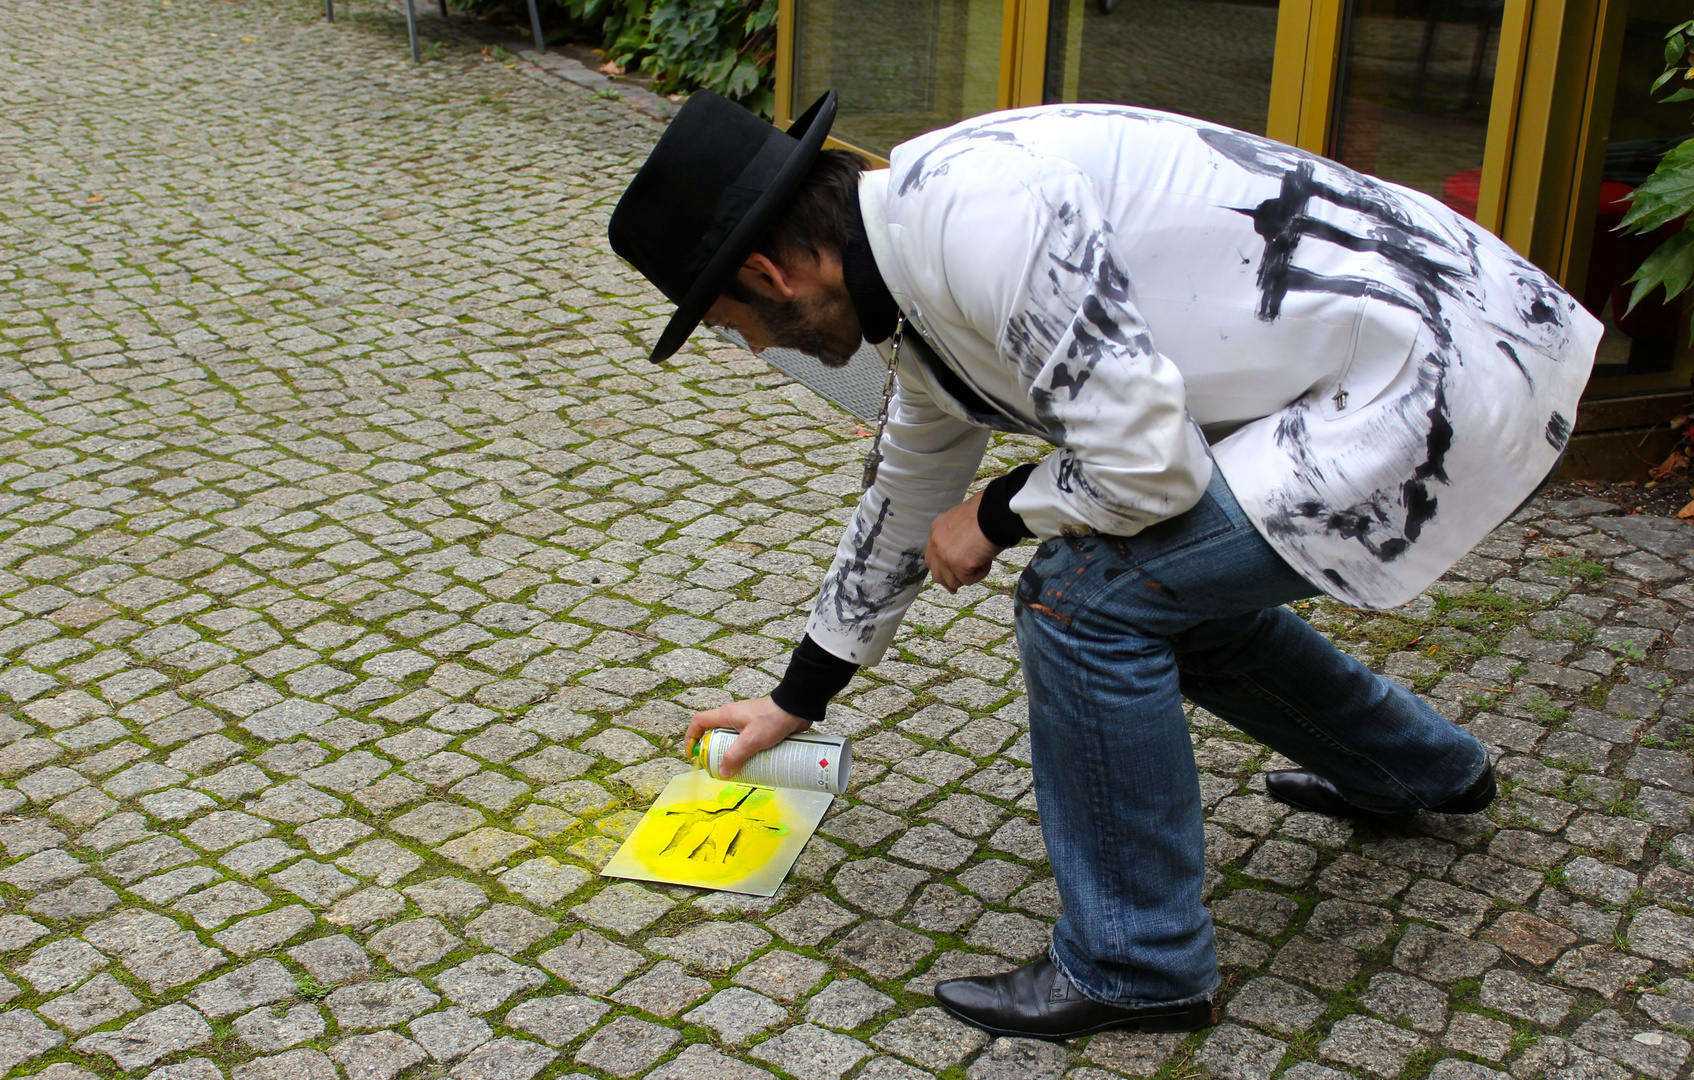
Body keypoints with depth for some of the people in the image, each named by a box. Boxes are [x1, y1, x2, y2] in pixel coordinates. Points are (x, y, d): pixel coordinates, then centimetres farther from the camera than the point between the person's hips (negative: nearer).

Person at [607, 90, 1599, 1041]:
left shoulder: (975, 210, -23)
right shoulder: (923, 261, 10)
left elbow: (1144, 457, -25)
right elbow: (909, 496, 24)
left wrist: (996, 517, -3)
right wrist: (797, 700, 35)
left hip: (1435, 377, -10)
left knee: (1086, 595, -13)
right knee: (1169, 583, 23)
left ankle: (1137, 968, 4)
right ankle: (1418, 768, 45)